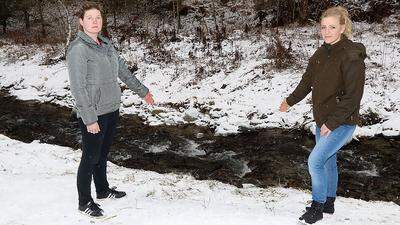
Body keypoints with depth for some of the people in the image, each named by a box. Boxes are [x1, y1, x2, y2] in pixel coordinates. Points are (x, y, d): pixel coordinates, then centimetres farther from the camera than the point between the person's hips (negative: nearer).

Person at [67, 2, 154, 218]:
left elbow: (124, 70, 19)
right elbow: (78, 86, -19)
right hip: (93, 115, -7)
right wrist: (89, 118, -21)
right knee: (90, 158, 4)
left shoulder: (106, 44, 8)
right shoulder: (78, 48, -15)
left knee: (102, 154, 21)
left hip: (111, 110, 7)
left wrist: (142, 90, 26)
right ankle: (85, 202, 19)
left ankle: (103, 189, 38)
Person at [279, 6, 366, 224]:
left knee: (315, 160, -11)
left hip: (342, 122, -8)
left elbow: (353, 96, -21)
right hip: (322, 120, 8)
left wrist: (332, 122, -22)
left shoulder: (352, 56, -19)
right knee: (328, 161, 18)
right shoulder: (321, 54, 5)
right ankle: (328, 203, 34)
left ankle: (317, 206, 7)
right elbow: (307, 81, 19)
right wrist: (290, 101, 29)